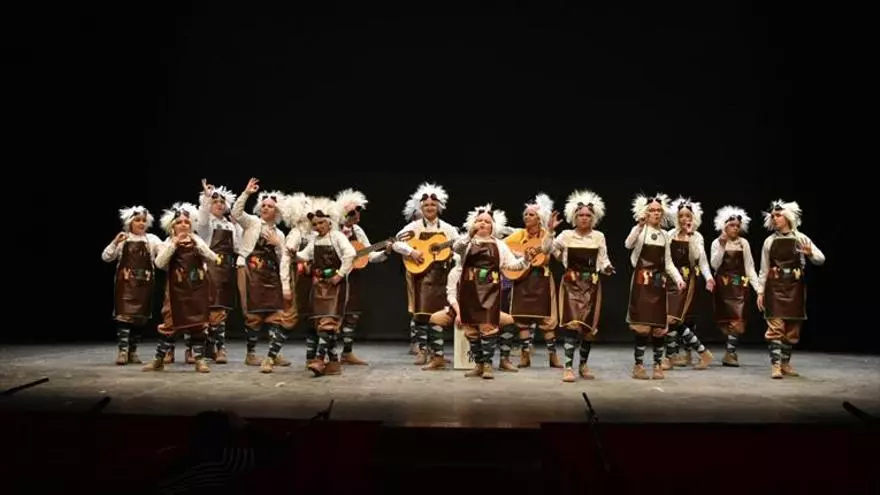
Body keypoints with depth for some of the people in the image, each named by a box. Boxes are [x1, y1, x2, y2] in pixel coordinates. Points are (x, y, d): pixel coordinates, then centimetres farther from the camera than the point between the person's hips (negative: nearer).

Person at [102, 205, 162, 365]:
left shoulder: (152, 239, 5)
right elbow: (106, 257, 1)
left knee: (141, 317, 5)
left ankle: (132, 351, 16)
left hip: (144, 284, 2)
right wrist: (115, 243, -14)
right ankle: (122, 351, -8)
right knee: (124, 315, -10)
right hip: (126, 283, -2)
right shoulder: (123, 239, 4)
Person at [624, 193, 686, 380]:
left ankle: (658, 365, 14)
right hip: (642, 281, -4)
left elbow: (668, 263, 12)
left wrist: (678, 279, -3)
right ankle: (638, 365, 3)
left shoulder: (665, 235, 12)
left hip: (659, 282, 4)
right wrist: (640, 225, -35)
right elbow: (628, 245, -24)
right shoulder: (640, 230, -2)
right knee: (642, 325, -8)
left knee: (659, 326, 3)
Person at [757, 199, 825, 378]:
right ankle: (775, 365, -10)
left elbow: (821, 260, -5)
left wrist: (810, 253, -28)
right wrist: (760, 292, 2)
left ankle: (785, 364, 19)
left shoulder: (801, 238, -1)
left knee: (792, 328, 7)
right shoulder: (769, 241, 1)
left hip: (795, 286, 1)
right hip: (775, 286, -1)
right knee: (775, 327, -10)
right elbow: (764, 269, 5)